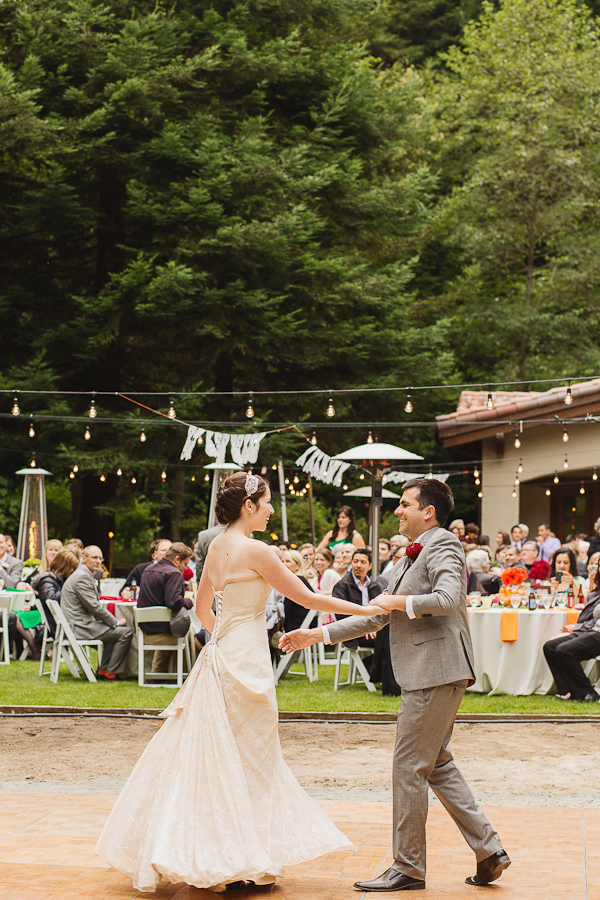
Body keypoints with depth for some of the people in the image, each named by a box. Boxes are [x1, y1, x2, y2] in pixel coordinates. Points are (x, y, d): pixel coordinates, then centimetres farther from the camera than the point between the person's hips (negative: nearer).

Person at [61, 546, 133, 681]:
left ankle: (102, 671, 20)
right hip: (80, 627, -11)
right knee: (126, 632, -11)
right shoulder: (82, 576, -16)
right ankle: (110, 674, -4)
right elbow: (94, 606, -19)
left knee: (115, 630, 26)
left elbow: (94, 606, 21)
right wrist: (116, 622, -10)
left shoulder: (84, 575, 19)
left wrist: (113, 621, 10)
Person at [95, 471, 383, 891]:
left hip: (221, 657, 8)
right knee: (248, 761, 1)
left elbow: (203, 609, 20)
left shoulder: (216, 547, 10)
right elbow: (306, 597, -12)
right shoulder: (254, 550, -15)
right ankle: (243, 860, 7)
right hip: (246, 662, -8)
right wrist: (365, 609, -6)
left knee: (210, 756, 13)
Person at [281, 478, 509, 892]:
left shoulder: (442, 544, -9)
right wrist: (317, 634, 21)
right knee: (437, 765, 13)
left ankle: (408, 868, 4)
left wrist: (399, 601, -12)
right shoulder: (412, 557, 21)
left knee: (410, 767, -4)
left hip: (437, 672, -10)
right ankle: (489, 850, 16)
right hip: (423, 674, 10)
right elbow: (377, 617, 24)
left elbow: (447, 600, -26)